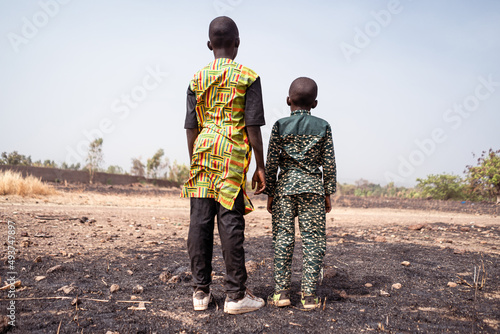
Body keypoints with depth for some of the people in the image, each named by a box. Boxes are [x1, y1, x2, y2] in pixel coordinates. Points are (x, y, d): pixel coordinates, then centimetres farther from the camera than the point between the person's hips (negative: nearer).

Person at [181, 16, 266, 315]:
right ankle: (236, 295, 5)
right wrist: (260, 167, 0)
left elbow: (191, 127, 11)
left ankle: (201, 292, 11)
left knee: (200, 222, 4)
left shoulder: (197, 78, 12)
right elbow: (253, 125, -4)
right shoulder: (248, 77, 2)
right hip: (233, 153, -3)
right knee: (230, 223, -3)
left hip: (203, 151, 4)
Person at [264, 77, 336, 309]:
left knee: (283, 238, 4)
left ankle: (281, 291, 7)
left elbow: (272, 162, -1)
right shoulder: (323, 127, 4)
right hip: (313, 187, 0)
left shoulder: (280, 125, 2)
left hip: (285, 186, 0)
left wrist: (270, 193, 5)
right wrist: (328, 193, 9)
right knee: (312, 239, 3)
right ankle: (309, 294, 4)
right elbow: (329, 163, 2)